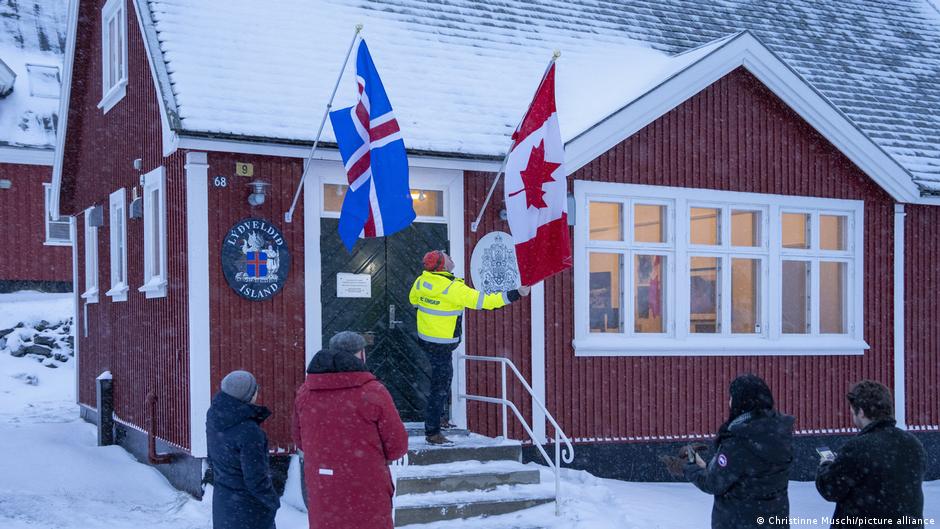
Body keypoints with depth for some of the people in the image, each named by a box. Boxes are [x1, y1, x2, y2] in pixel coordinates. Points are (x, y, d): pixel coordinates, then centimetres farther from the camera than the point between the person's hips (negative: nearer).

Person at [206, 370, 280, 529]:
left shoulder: (214, 417, -5)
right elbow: (255, 478, -23)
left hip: (222, 499, 7)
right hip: (249, 506, -7)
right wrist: (273, 502, -7)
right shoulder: (248, 431, -28)